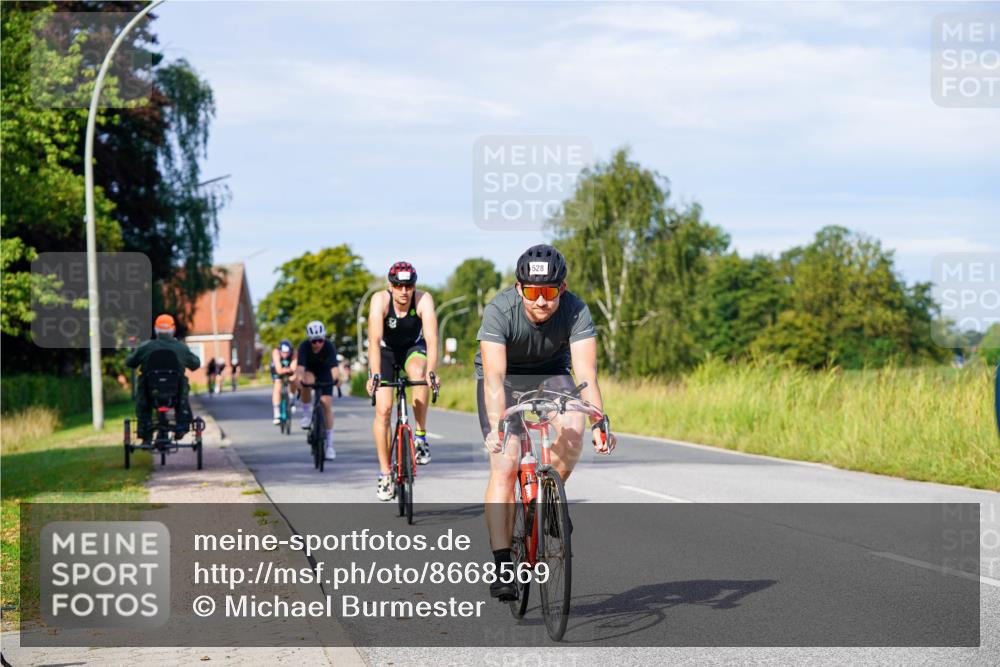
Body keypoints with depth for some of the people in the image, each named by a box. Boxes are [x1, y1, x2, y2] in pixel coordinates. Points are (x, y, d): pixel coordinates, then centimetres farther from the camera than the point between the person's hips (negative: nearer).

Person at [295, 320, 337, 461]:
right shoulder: (304, 347, -30)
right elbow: (300, 366, -42)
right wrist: (300, 378, -62)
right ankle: (307, 414, -14)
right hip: (309, 370, 0)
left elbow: (334, 366, -43)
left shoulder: (329, 347, -31)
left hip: (324, 373, 0)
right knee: (307, 382, -37)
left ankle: (329, 445, -3)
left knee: (327, 405, -10)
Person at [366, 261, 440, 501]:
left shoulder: (424, 300, -27)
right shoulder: (380, 300, -28)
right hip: (385, 351, 0)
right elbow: (374, 340, -36)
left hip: (413, 348, 0)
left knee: (418, 373, -35)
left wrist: (431, 371, -49)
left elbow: (431, 338, -36)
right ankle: (384, 474, -3)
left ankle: (420, 436, -19)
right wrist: (375, 375, -47)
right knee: (383, 409, -12)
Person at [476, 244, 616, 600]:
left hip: (550, 374, 2)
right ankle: (502, 567, -16)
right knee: (504, 466, -17)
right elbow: (494, 376, -40)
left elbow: (586, 373, -33)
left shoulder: (576, 311, -27)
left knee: (573, 429, -28)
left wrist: (599, 425, -47)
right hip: (505, 376, -2)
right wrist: (496, 427, -54)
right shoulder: (499, 311, -32)